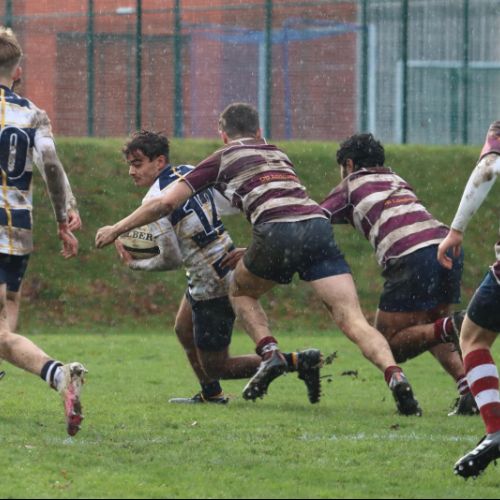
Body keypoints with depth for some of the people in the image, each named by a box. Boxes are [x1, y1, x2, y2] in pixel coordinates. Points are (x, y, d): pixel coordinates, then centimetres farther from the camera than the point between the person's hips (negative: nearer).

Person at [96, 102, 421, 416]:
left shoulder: (223, 159, 20)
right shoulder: (279, 155, 34)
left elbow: (166, 203, 17)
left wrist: (118, 229, 28)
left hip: (278, 233, -3)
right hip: (318, 222, 3)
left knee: (241, 292, 27)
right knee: (353, 321, -4)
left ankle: (270, 353, 4)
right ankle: (395, 375, -29)